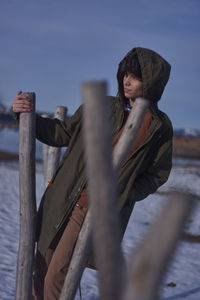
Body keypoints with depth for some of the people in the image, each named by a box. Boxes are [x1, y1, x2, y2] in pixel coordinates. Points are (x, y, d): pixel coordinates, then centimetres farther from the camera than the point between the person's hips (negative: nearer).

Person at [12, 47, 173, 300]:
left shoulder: (160, 127, 0)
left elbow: (157, 174, 5)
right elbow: (62, 134, 11)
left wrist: (124, 196, -8)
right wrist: (28, 116, -2)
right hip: (63, 199, 4)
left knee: (57, 276, -11)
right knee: (42, 268, 12)